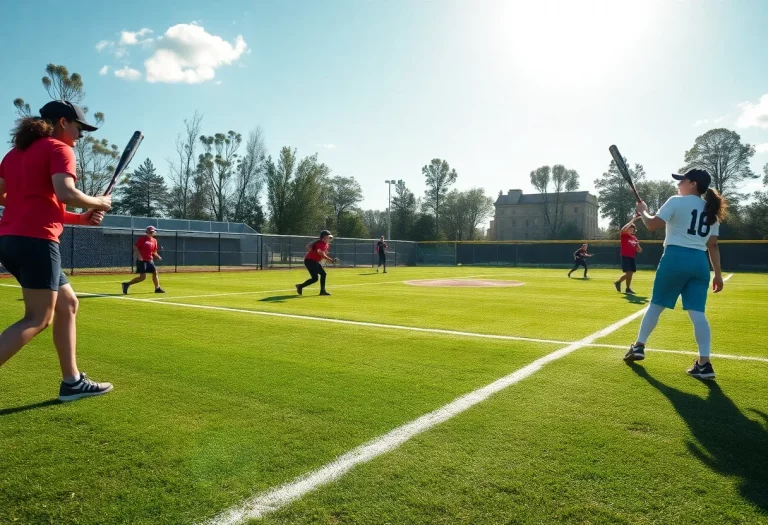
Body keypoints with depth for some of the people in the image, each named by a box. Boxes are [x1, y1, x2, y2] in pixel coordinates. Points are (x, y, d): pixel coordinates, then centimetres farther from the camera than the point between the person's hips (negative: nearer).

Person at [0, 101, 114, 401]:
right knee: (38, 319, -6)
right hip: (36, 240, -9)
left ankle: (72, 382, 16)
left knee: (67, 304, 14)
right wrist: (98, 203, -1)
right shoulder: (59, 149, -3)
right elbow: (65, 193, -20)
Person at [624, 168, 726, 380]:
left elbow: (652, 225, -9)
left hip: (676, 258, -5)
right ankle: (704, 363, -6)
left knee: (656, 305, 9)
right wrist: (718, 274, 15)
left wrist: (642, 211, 11)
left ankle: (638, 346, 19)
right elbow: (713, 246, 14)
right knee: (697, 313, 0)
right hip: (700, 263, 5)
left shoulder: (677, 202, -3)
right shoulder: (711, 210, 15)